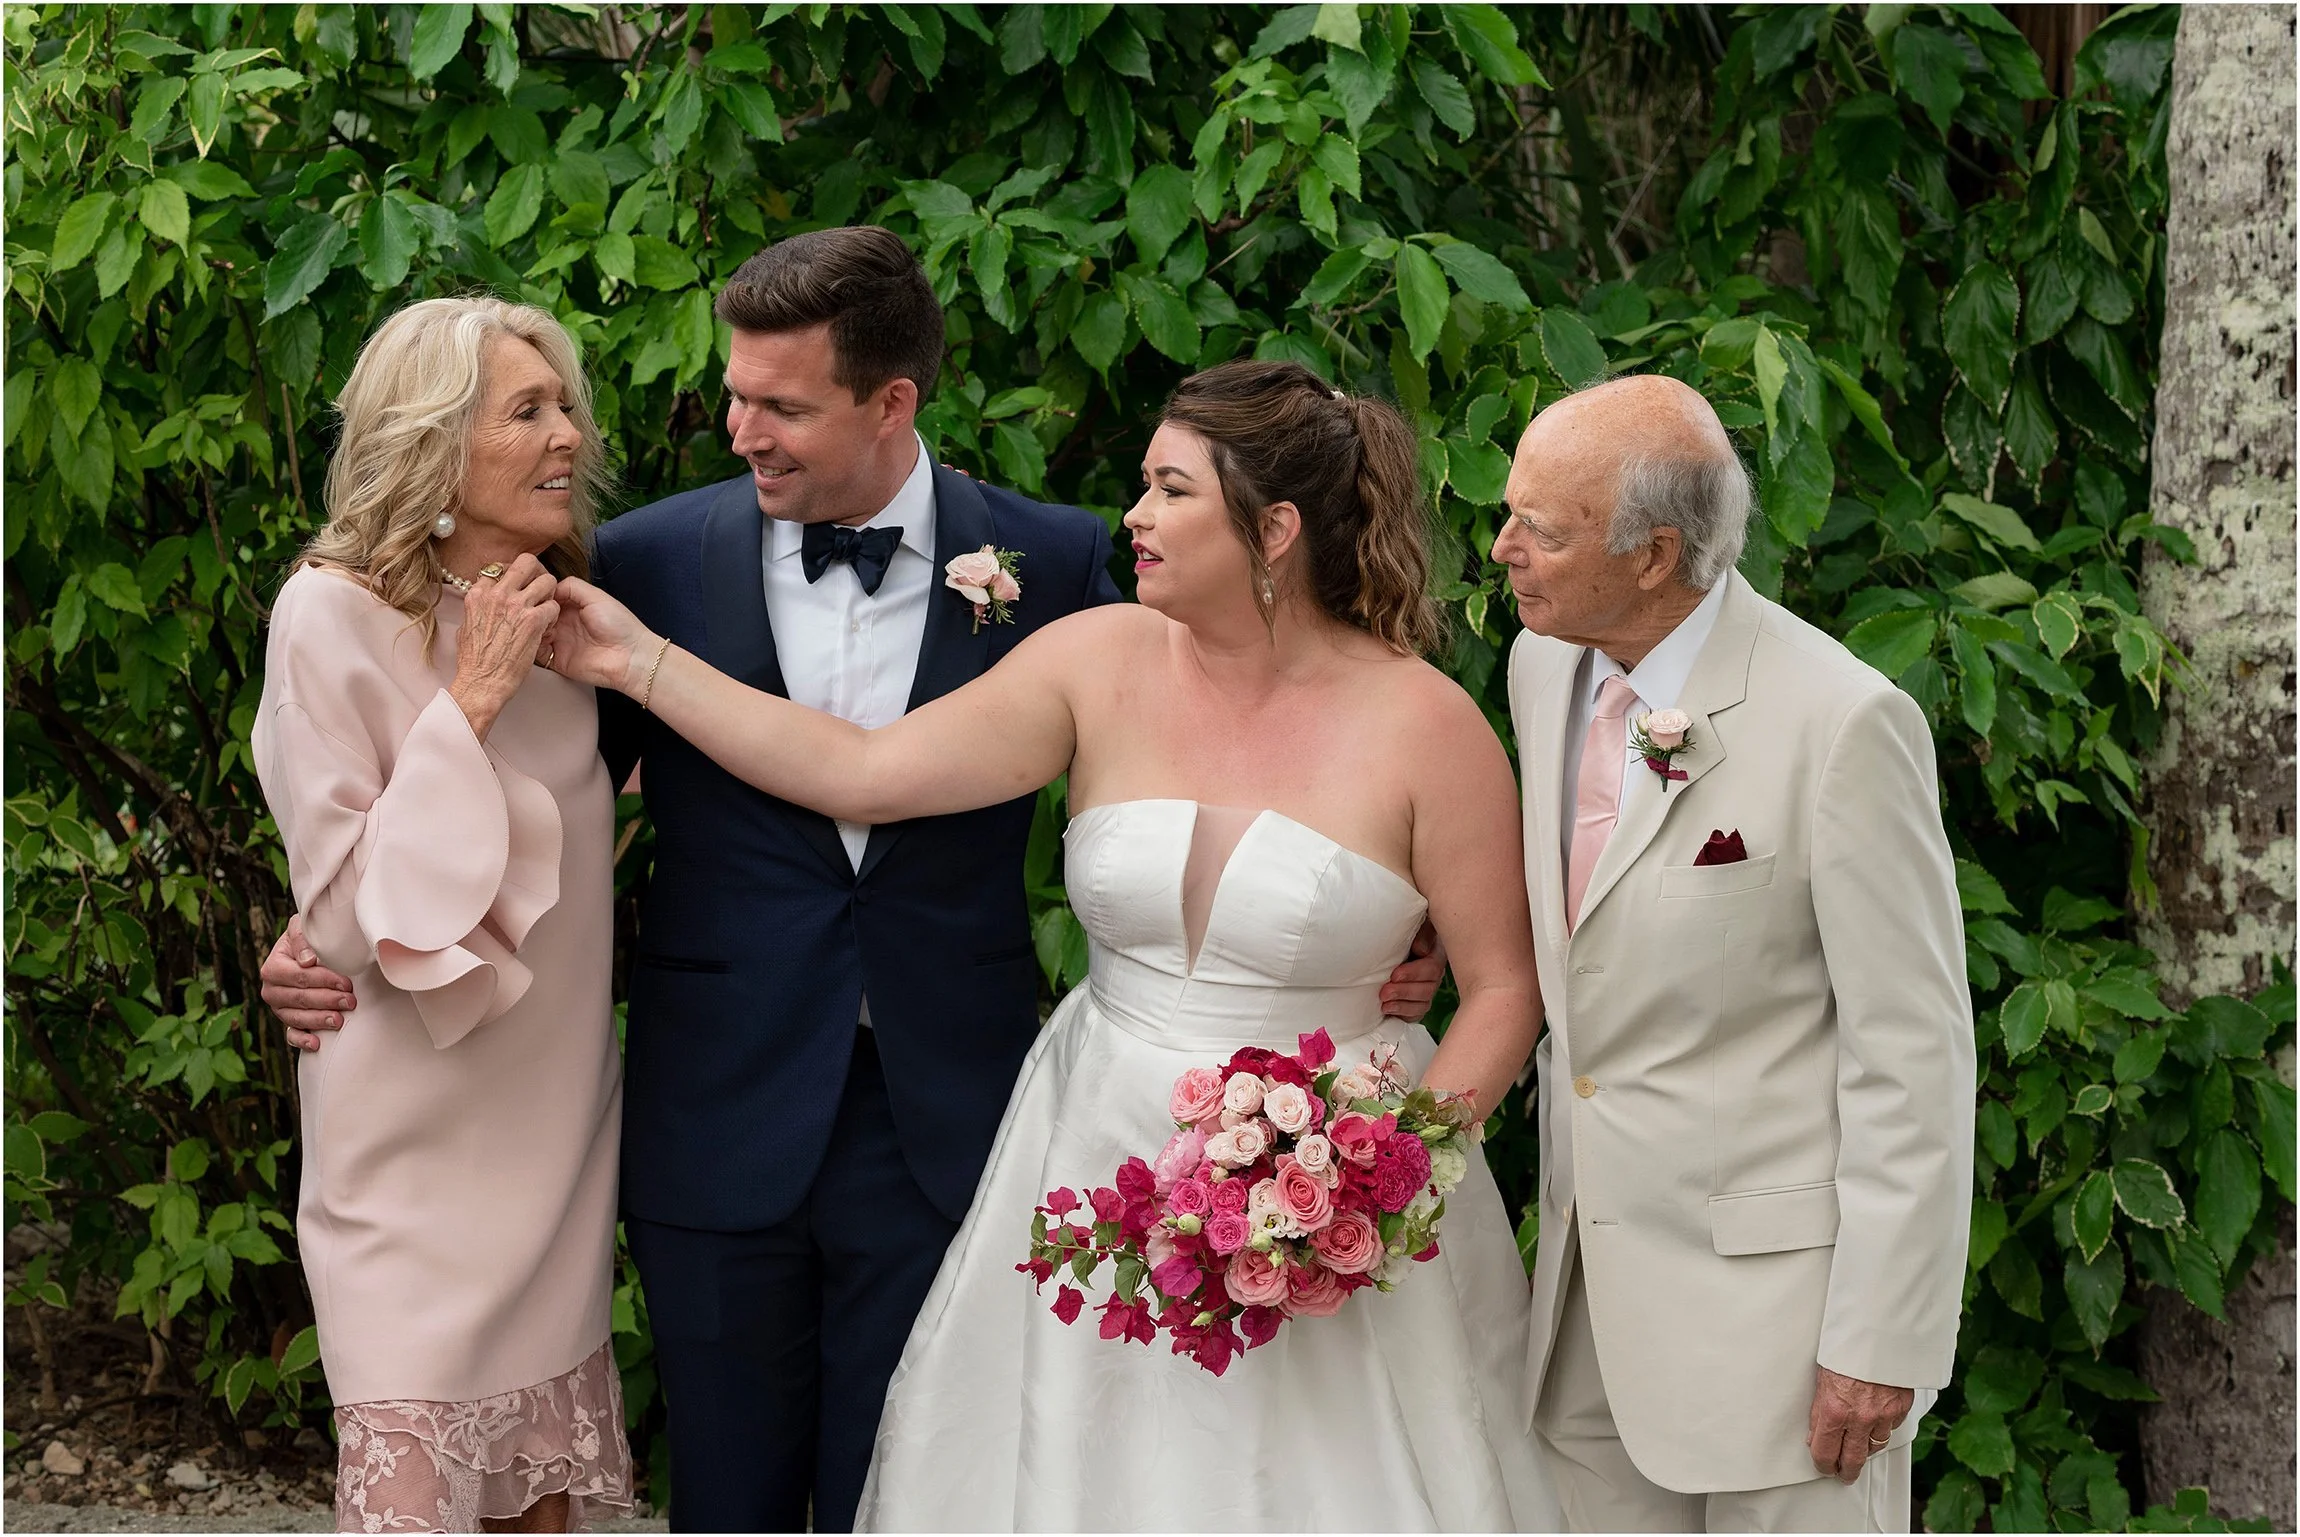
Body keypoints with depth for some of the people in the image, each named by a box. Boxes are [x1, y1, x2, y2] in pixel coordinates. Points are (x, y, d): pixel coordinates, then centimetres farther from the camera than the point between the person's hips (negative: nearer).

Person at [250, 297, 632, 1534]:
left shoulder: (562, 616, 6)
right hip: (420, 1143, -6)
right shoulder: (334, 615, -14)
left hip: (555, 1136, 6)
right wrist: (470, 702, -21)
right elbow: (349, 916, -17)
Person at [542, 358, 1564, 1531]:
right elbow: (861, 773, -5)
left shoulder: (1422, 722, -10)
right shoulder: (1102, 662, -3)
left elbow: (1502, 990, -5)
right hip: (1104, 1156, 3)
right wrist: (642, 663, -7)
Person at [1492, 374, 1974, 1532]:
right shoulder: (1544, 666, 4)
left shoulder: (1841, 720, -18)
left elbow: (1912, 1054, -16)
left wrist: (1883, 1341, -16)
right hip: (1592, 1272, 7)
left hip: (1772, 1277, -7)